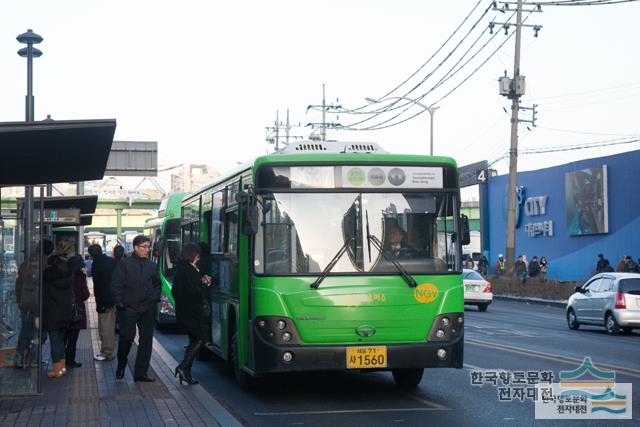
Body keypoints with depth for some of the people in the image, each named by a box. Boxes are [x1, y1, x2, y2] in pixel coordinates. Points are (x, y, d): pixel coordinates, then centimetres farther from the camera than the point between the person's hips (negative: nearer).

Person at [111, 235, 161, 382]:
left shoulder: (152, 266, 11)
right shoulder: (124, 264, -1)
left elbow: (158, 284, 21)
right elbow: (116, 285, -2)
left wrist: (155, 298, 5)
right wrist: (119, 302, -10)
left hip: (148, 309, 4)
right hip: (129, 308, -4)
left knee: (146, 340, 3)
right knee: (127, 337, -5)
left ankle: (140, 373, 9)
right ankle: (121, 365, 23)